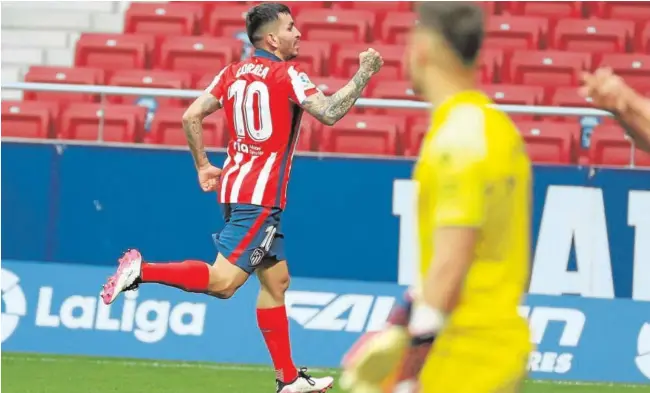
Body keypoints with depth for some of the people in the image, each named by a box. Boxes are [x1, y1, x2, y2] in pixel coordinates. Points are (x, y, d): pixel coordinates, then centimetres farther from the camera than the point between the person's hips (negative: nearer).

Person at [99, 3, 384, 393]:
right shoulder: (286, 74, -9)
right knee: (224, 281, -14)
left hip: (236, 186, 9)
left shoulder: (233, 73, 10)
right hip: (260, 196, -9)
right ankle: (142, 270, -21)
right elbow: (329, 113, -17)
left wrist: (203, 166, 18)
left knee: (276, 281, 13)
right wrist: (365, 74, -7)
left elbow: (191, 117, 8)